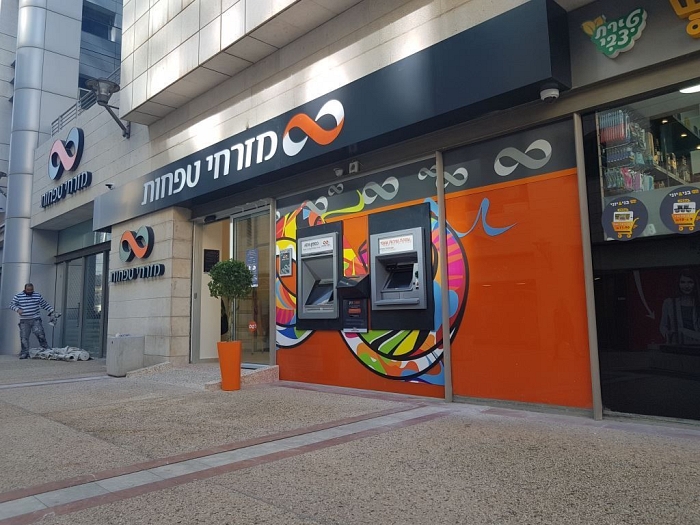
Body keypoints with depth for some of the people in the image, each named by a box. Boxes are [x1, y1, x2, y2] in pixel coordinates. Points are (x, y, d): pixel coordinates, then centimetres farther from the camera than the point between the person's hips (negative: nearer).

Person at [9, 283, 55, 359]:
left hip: (35, 319, 0)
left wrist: (52, 310, 6)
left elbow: (45, 304, 14)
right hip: (24, 321, 0)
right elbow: (12, 304, 1)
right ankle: (25, 353, 6)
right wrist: (17, 309, -18)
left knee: (40, 334, -10)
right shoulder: (18, 296, 3)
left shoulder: (37, 296, 8)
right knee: (24, 337, -1)